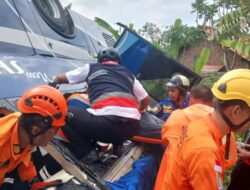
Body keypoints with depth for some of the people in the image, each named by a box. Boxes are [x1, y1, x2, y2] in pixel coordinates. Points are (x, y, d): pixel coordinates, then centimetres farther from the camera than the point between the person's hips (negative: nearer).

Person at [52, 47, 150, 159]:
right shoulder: (128, 74, 28)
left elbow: (59, 78, 29)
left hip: (107, 121, -5)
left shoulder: (91, 68, 20)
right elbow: (146, 99, 34)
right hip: (132, 127, 6)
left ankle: (88, 155, 5)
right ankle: (117, 146, 14)